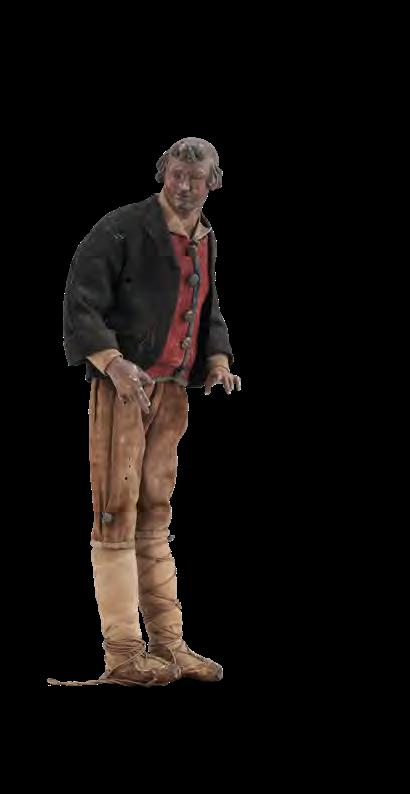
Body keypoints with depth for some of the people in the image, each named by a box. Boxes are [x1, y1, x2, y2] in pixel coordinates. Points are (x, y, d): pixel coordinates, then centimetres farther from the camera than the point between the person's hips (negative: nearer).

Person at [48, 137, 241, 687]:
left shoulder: (205, 241, 13)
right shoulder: (122, 228, -10)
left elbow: (210, 313, 24)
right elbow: (80, 303, -15)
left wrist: (219, 362, 5)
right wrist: (114, 362, -28)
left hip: (172, 392, 7)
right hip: (121, 387, -7)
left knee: (155, 517, 12)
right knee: (117, 516, -6)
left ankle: (168, 645, 17)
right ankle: (124, 655, -5)